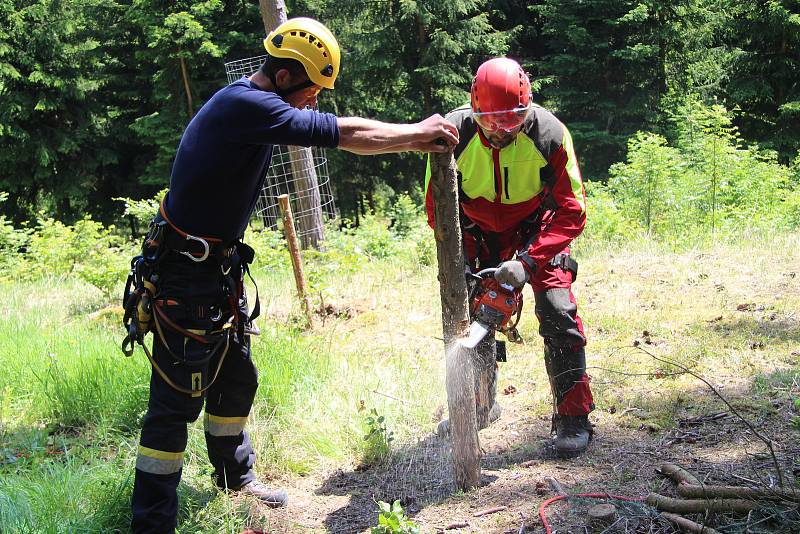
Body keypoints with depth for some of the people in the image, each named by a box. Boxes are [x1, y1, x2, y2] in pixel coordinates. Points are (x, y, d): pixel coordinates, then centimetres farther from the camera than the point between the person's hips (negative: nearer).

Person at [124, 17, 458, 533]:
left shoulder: (254, 104, 8)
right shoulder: (247, 105, -23)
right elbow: (346, 134, -21)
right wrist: (416, 132, -10)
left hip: (218, 269, 10)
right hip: (183, 277, -10)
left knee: (237, 379, 20)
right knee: (177, 398, -5)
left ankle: (236, 476, 38)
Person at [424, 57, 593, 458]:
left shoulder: (549, 135, -29)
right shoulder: (453, 135, -26)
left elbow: (571, 211, -25)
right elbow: (437, 207, -14)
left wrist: (528, 262, -36)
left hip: (536, 228, -2)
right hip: (478, 232, 2)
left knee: (557, 312, -16)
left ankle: (573, 417, -5)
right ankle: (480, 405, 23)